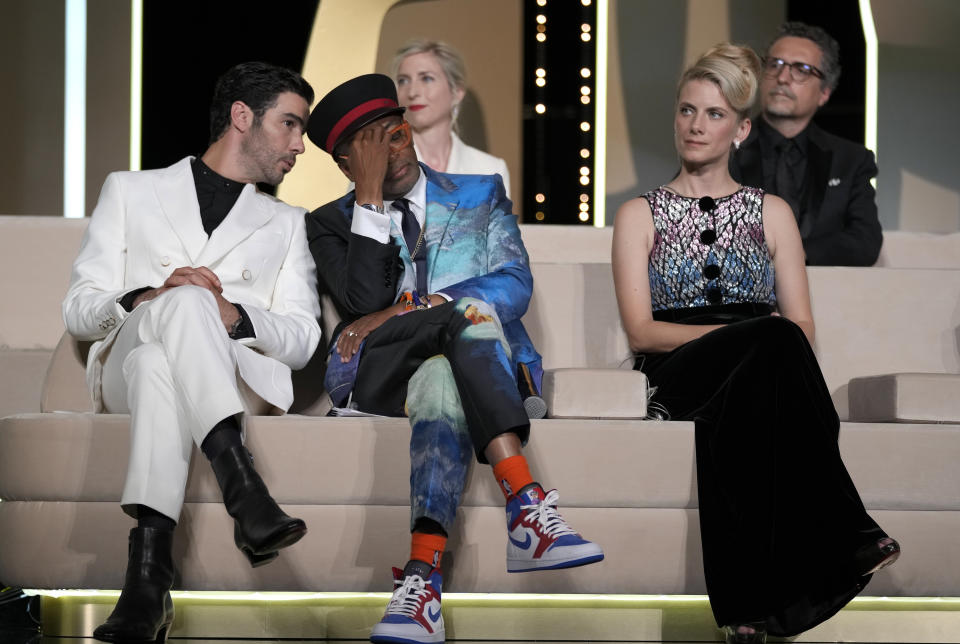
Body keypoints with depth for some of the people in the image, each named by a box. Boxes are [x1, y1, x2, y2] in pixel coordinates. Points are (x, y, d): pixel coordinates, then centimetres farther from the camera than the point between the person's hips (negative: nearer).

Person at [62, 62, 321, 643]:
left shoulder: (286, 225, 29)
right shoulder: (131, 191, 24)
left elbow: (303, 339, 12)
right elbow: (79, 310, 11)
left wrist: (231, 315, -11)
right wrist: (148, 299, -12)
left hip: (237, 376, 1)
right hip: (125, 370, -1)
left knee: (157, 362, -38)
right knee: (185, 299, -38)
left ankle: (148, 575, -57)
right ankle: (244, 488, -58)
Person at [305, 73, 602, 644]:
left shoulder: (481, 195, 20)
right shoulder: (333, 223, 18)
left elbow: (515, 287, 2)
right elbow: (364, 301, -3)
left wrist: (403, 311, -9)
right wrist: (371, 194, -3)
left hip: (477, 362, 1)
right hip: (380, 376, -1)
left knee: (442, 383, -38)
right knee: (470, 311, -34)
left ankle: (423, 574, -55)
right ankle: (527, 505, -51)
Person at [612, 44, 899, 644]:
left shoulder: (771, 212, 21)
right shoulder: (641, 215, 15)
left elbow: (803, 326, 13)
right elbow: (641, 330, 2)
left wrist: (776, 345, -14)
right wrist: (754, 334, -13)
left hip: (757, 371, 2)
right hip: (680, 373, -1)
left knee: (741, 401, -41)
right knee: (775, 342, -38)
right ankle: (847, 535, -43)